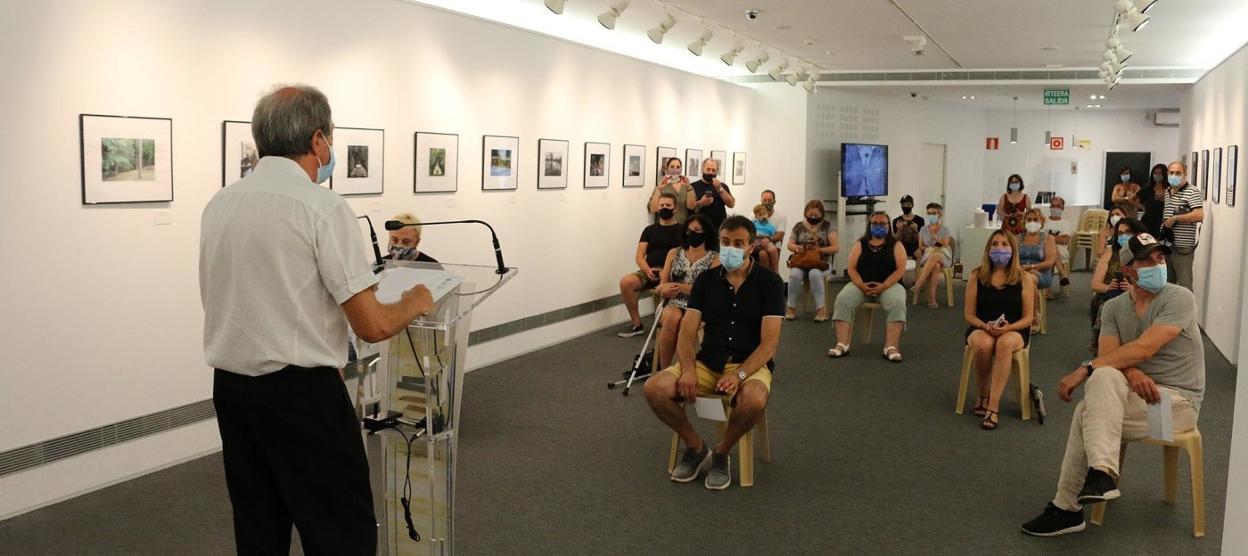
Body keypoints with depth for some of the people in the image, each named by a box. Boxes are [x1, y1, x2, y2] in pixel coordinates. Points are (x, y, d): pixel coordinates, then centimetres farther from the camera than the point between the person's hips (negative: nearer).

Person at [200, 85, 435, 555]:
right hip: (300, 393, -7)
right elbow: (371, 325, -16)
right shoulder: (322, 207, -14)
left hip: (228, 388, 7)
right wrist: (414, 304, 3)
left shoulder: (217, 205, 6)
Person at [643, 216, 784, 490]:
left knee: (754, 400, -39)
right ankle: (696, 446, 2)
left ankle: (721, 453, -7)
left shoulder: (769, 282, -5)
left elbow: (769, 343, -12)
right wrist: (688, 370, -20)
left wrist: (739, 375, -28)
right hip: (707, 362, 3)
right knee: (655, 389, -22)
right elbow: (687, 333, -1)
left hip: (750, 364, -3)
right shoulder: (706, 280, 5)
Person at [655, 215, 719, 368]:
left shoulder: (715, 258, 5)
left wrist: (677, 286, -11)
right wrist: (664, 290, -14)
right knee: (672, 318, -34)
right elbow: (662, 287, 12)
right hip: (675, 304, 2)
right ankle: (664, 370, -26)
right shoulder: (674, 253, 16)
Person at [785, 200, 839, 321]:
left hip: (821, 262, -2)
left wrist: (819, 249, -17)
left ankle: (820, 308, -29)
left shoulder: (827, 226, 3)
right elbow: (790, 245, 7)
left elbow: (836, 247, -3)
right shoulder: (799, 226, 9)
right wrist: (797, 247, -16)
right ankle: (791, 306, -19)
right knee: (795, 274, -33)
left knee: (814, 274, -37)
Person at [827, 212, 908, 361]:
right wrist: (861, 285, -15)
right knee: (843, 299, -28)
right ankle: (842, 344, -33)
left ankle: (891, 347, -40)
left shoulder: (896, 245, 8)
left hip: (889, 284, -1)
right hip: (861, 284, 1)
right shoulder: (860, 244, 14)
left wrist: (883, 286, -18)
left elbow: (900, 269, -3)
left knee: (897, 303, -35)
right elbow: (851, 268, 4)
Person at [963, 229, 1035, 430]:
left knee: (1005, 343, -38)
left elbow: (1027, 318, 0)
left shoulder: (1024, 278, 1)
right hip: (981, 328, 1)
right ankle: (982, 395, -12)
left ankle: (993, 406, -39)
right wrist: (984, 326, -17)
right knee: (982, 344, -37)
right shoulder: (977, 276, 3)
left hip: (1014, 331, -1)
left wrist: (1008, 327, -20)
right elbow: (969, 314, 3)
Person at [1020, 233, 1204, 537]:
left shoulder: (1179, 298, -10)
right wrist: (1131, 373, -28)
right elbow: (1109, 355, -5)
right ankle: (1101, 473, -28)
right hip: (1134, 395, 5)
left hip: (1178, 400, -5)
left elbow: (1144, 348, -22)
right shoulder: (1113, 307, 8)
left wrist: (1085, 369, -27)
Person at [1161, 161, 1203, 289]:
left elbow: (1199, 216, -22)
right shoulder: (1167, 192, 16)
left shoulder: (1192, 192, -10)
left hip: (1183, 247, -8)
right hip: (1167, 245, 8)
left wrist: (1174, 218, -18)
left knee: (1184, 286, -8)